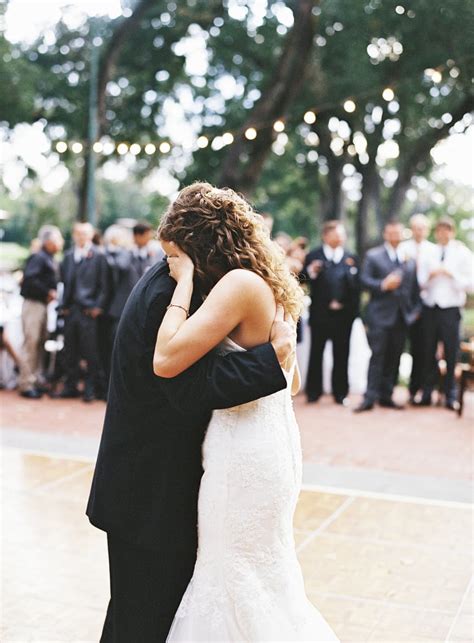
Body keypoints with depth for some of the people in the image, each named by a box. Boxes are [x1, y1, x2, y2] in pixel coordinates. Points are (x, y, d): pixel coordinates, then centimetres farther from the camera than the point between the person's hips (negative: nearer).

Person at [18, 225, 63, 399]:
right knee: (31, 344, -6)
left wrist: (53, 293, -2)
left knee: (40, 345, 13)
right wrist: (48, 292, -17)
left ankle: (35, 381, 22)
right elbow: (29, 278, -24)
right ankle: (26, 384, 0)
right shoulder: (38, 258, -13)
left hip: (43, 305, 9)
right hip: (33, 304, -9)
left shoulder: (51, 260, 14)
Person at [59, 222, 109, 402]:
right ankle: (71, 386, 20)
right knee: (70, 351, 10)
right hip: (70, 310, 5)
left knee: (90, 352, -1)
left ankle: (92, 388, 8)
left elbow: (104, 284, -4)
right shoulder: (68, 256, 14)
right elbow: (64, 281, 16)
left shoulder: (98, 255, -2)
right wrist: (63, 305, 7)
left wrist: (98, 306, -8)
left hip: (88, 311, -5)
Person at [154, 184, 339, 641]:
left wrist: (185, 282, -17)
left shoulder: (240, 282, -19)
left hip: (244, 449, -10)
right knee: (265, 580, 22)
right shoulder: (268, 285, 9)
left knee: (238, 586, 7)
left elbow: (166, 360, -27)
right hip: (272, 438, 10)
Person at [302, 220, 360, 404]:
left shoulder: (351, 258, 7)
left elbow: (356, 285, 1)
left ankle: (340, 393, 13)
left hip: (343, 314, 1)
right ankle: (313, 392, 12)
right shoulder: (313, 256, 4)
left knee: (341, 355, 5)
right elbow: (304, 280, -1)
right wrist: (311, 272, -18)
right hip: (320, 313, -1)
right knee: (316, 354, 5)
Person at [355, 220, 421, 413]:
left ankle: (386, 396, 13)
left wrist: (416, 309, 6)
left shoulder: (410, 258, 14)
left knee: (394, 357, 6)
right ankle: (370, 397, -6)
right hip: (381, 314, -4)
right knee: (378, 355, -8)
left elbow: (415, 286, 14)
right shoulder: (373, 256, 3)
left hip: (402, 315, 4)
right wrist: (383, 285, -20)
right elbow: (364, 280, -6)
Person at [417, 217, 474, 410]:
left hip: (450, 308, -3)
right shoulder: (429, 253, 11)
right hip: (430, 307, 3)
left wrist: (451, 275, -15)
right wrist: (430, 275, -9)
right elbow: (421, 283, 11)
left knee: (451, 352, 1)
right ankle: (427, 393, 15)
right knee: (429, 351, 7)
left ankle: (450, 396, 11)